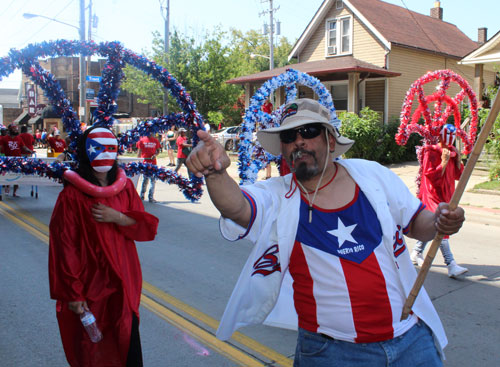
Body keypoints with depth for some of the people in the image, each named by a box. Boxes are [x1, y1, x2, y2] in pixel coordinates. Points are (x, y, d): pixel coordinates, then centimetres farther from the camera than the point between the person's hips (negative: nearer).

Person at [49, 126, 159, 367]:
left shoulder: (125, 187, 3)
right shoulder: (72, 195, -12)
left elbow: (148, 227, 1)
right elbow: (64, 248, -11)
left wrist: (117, 217, -16)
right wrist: (72, 293, -11)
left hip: (124, 283, 4)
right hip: (89, 286, -4)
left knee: (129, 347, 7)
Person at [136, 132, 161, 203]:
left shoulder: (155, 140, 6)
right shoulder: (142, 140, 2)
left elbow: (158, 150, 10)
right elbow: (139, 151, 2)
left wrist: (155, 155, -11)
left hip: (153, 162, 2)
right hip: (144, 162, -2)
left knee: (153, 180, 1)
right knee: (145, 179, 4)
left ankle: (151, 197, 6)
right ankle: (142, 195, 18)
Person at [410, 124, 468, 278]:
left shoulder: (451, 152, 11)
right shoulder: (431, 152, -12)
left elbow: (458, 175, 11)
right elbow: (431, 176, -19)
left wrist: (458, 159, -2)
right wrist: (444, 162, -24)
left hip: (446, 195, 8)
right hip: (432, 195, -8)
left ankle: (416, 254, 33)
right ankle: (451, 265, -16)